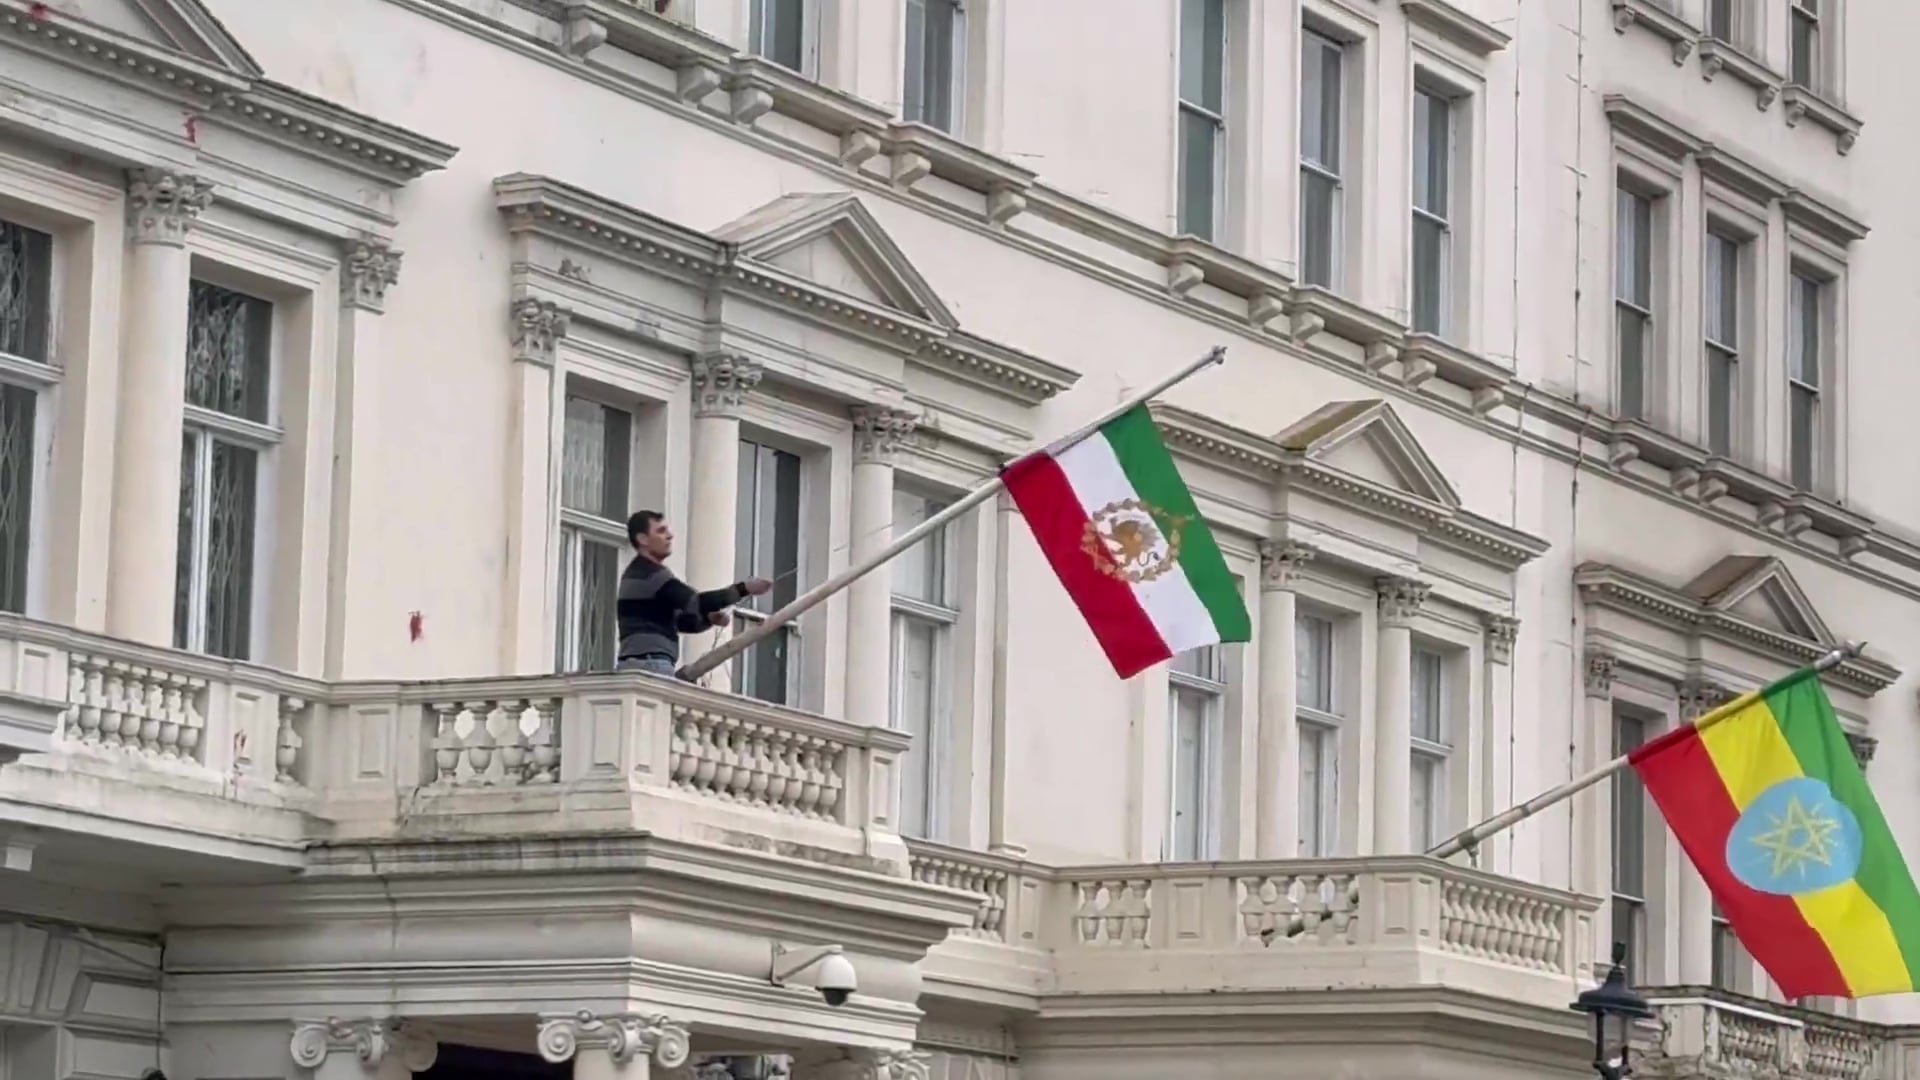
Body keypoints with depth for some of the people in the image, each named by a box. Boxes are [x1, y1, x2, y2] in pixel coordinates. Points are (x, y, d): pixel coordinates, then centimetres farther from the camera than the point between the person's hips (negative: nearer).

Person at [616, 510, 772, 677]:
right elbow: (696, 602, -17)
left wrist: (708, 618, 8)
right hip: (649, 664, -10)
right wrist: (743, 589, -15)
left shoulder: (639, 574, 25)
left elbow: (676, 620, 26)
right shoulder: (650, 574, -8)